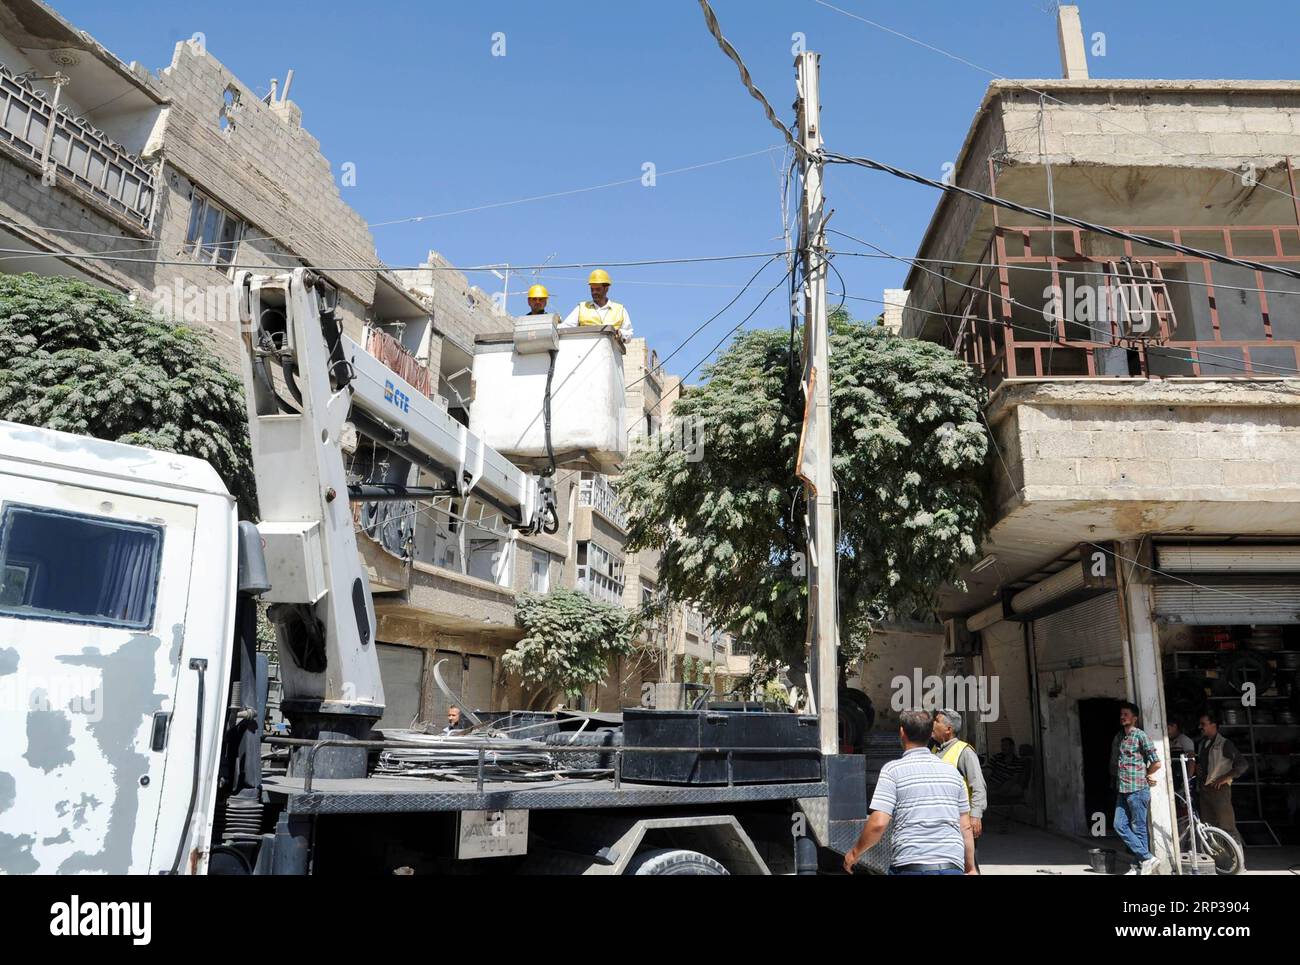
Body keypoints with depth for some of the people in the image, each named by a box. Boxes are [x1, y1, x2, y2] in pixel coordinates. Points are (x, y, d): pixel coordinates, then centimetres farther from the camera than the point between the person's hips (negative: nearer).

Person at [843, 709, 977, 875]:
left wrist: (854, 853, 3)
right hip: (953, 866, 4)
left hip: (911, 866, -4)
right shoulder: (951, 771, 11)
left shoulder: (893, 770, -4)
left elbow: (878, 823, -12)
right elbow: (965, 826, 13)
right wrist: (970, 868, 25)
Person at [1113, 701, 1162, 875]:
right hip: (1122, 789, 8)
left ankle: (1145, 862, 11)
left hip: (1137, 789, -8)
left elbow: (1157, 763, -11)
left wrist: (1145, 775, 3)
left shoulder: (1140, 735, -10)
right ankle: (1147, 858, 7)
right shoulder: (1120, 736, 13)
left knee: (1138, 828, 0)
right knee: (1120, 825, 2)